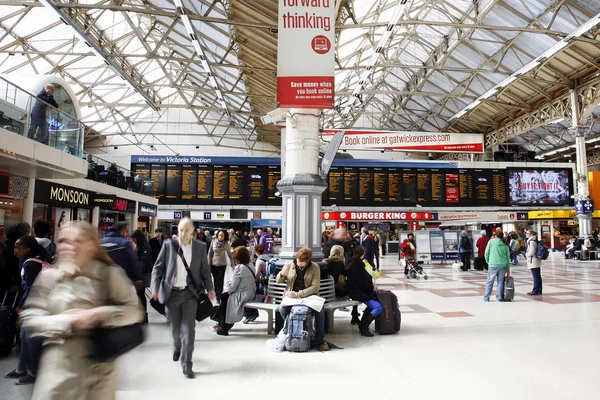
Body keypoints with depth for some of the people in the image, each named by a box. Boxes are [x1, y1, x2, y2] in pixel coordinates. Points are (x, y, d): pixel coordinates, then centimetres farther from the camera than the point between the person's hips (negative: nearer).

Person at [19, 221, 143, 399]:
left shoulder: (109, 274, -5)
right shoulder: (48, 276, 1)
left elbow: (135, 311, -5)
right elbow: (29, 319, -2)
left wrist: (99, 314, -19)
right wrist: (68, 321, -14)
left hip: (99, 366, -1)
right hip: (57, 366, 1)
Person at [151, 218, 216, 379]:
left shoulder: (200, 247, -1)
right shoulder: (169, 245, -2)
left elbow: (205, 270, 4)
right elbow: (158, 267, 2)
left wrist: (210, 288, -3)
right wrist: (155, 287, -8)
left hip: (190, 293, -1)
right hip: (171, 292, 1)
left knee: (188, 328, -6)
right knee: (175, 327, 16)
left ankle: (186, 364, 3)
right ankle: (177, 348, 47)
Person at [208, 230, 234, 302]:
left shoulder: (226, 244, -7)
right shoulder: (213, 242, -6)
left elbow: (229, 254, 1)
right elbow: (210, 253, 0)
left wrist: (232, 263, 2)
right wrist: (209, 264, -1)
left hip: (222, 265, -1)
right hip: (214, 264, 2)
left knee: (220, 281, -4)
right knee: (215, 281, 10)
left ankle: (219, 298, 1)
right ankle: (216, 295, 24)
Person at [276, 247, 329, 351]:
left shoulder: (315, 267, -3)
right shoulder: (289, 266, 3)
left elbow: (315, 287, -12)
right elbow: (279, 281, 15)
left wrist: (298, 294, -23)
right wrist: (281, 275, -11)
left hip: (309, 296, -1)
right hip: (291, 296, 1)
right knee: (282, 308, -31)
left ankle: (320, 340, -13)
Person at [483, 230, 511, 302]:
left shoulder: (491, 242, 0)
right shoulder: (505, 244, 8)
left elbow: (486, 253, -2)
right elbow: (508, 257, 10)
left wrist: (488, 261, 15)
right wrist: (508, 268, 15)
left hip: (493, 265, -2)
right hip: (503, 265, 2)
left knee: (490, 281, 5)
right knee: (500, 281, 10)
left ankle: (486, 297, 7)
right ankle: (499, 297, 10)